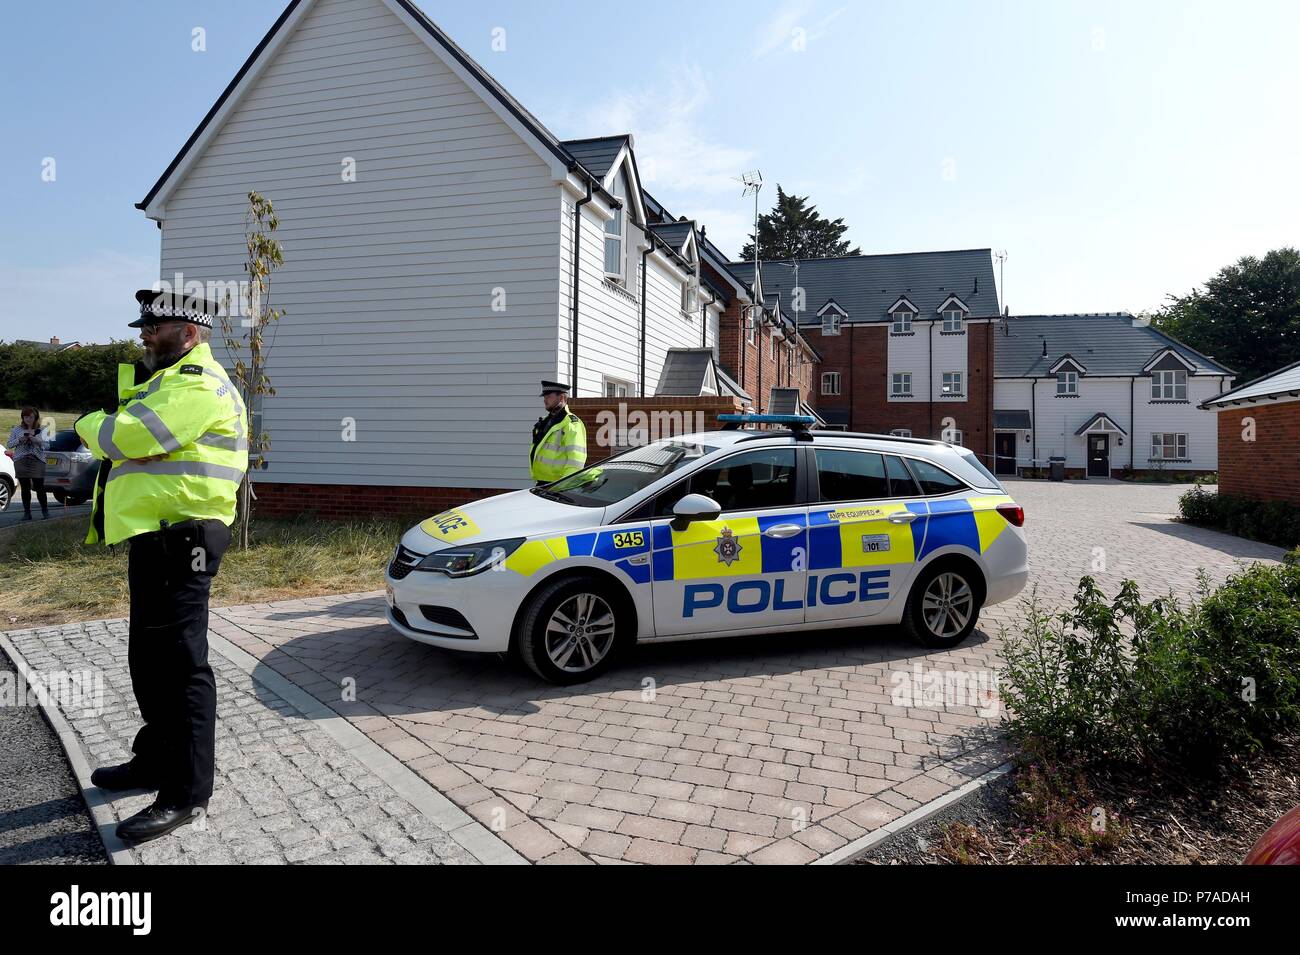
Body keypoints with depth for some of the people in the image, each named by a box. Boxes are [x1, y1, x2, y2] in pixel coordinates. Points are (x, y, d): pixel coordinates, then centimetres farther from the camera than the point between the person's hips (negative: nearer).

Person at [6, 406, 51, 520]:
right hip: (21, 462, 2)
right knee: (25, 488, 1)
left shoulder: (42, 429, 7)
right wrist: (20, 440, -9)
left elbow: (47, 445, 2)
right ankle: (27, 513, 7)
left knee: (39, 488, -6)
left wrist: (37, 440, -16)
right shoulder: (17, 429, 11)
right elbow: (9, 445, 9)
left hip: (37, 460, -2)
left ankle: (45, 511, 6)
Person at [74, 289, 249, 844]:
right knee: (149, 660, 20)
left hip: (179, 540, -11)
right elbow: (125, 434, 18)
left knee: (180, 664, -7)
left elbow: (128, 438, -19)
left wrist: (90, 424, 0)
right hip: (156, 537, 11)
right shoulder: (169, 379, 23)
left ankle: (187, 794, 1)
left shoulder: (197, 385, -13)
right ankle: (155, 760, 36)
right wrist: (106, 426, -3)